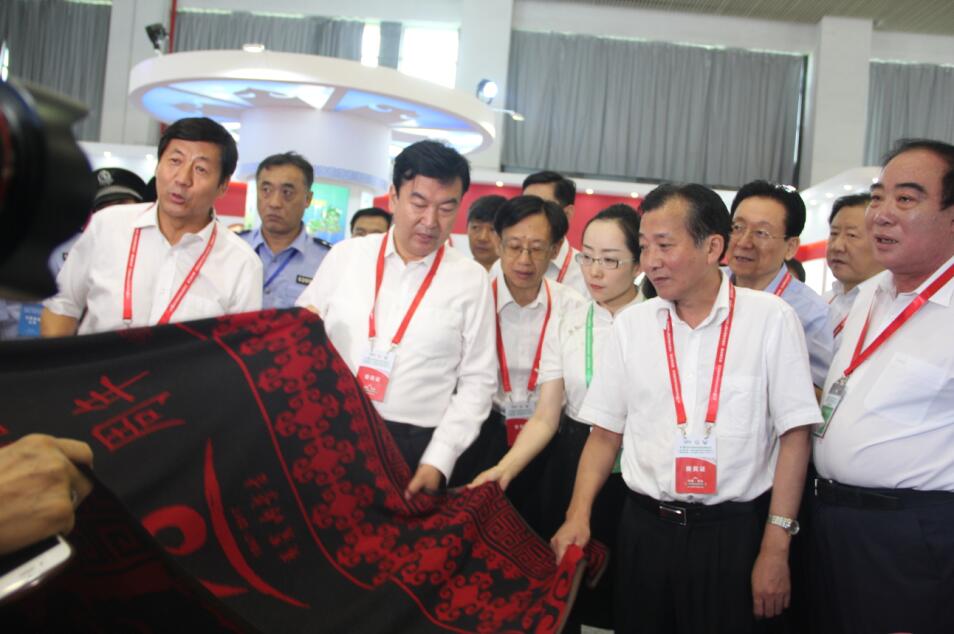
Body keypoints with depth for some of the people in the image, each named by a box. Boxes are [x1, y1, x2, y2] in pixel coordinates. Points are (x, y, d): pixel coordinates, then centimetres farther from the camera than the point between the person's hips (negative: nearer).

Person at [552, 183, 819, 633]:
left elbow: (794, 434, -6)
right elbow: (605, 432, 7)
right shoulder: (631, 323, 3)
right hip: (644, 528, 3)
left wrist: (776, 548, -9)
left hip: (733, 532, -2)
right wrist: (578, 515, -5)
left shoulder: (771, 318, -6)